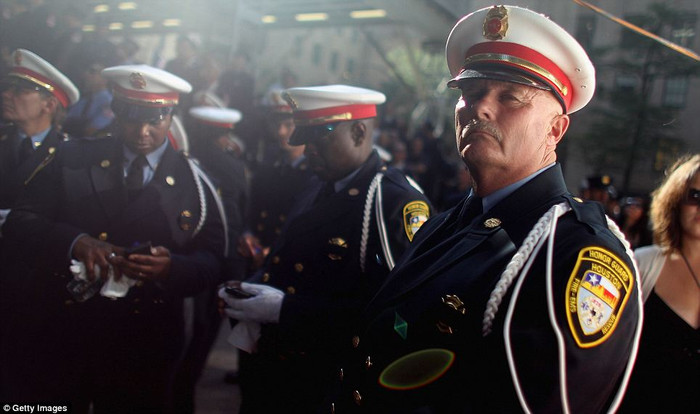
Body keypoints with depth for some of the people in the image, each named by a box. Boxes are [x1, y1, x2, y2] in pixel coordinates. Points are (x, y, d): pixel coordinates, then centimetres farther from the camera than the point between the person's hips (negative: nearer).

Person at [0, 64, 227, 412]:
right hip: (56, 333, 1)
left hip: (141, 347, 0)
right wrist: (75, 241, -23)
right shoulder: (73, 161, 0)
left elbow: (212, 262, -2)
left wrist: (172, 267, -24)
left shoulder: (194, 184, -1)